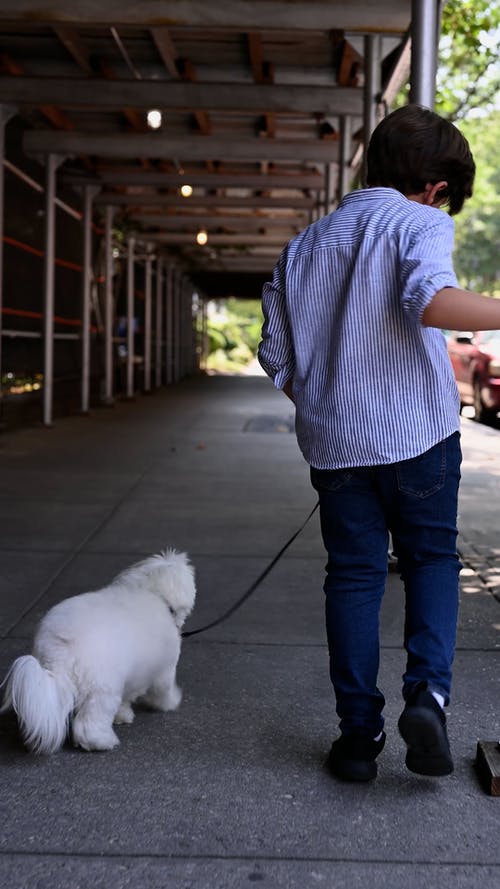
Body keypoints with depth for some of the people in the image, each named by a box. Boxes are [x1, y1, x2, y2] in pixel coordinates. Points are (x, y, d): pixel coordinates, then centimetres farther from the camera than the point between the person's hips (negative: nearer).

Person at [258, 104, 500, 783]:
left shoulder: (304, 245, 12)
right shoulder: (421, 222, -4)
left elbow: (276, 356, 11)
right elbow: (430, 300, -26)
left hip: (334, 441, 4)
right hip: (419, 434, -3)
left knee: (353, 577, 10)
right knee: (432, 559, 13)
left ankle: (359, 732, 12)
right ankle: (428, 693, -5)